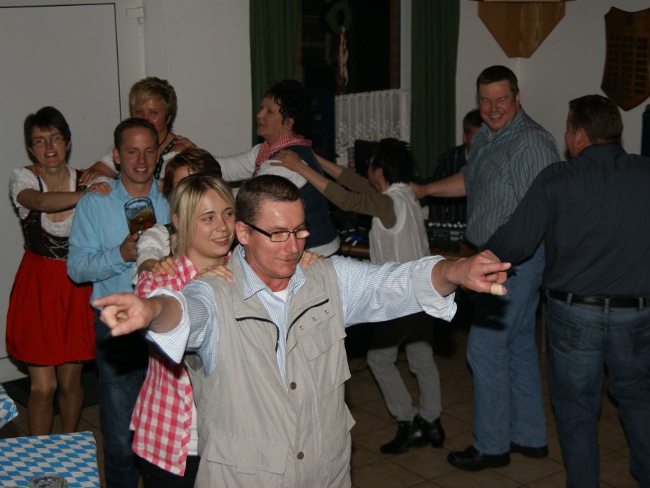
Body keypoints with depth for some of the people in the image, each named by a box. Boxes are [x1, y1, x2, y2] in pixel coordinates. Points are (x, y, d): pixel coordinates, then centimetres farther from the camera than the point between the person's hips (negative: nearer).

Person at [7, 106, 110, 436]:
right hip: (37, 286, -1)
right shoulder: (22, 178, -8)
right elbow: (41, 201, -32)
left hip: (77, 287, 1)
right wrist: (85, 195, -45)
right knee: (43, 386, -2)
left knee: (70, 382, 11)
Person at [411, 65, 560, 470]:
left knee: (485, 348, -5)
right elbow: (469, 180, 30)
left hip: (518, 258, -10)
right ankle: (530, 437, 29)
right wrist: (423, 190, 33)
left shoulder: (532, 142, -18)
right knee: (518, 346, 16)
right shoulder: (486, 137, 12)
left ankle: (491, 446, 8)